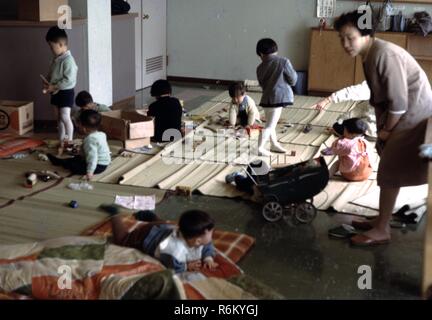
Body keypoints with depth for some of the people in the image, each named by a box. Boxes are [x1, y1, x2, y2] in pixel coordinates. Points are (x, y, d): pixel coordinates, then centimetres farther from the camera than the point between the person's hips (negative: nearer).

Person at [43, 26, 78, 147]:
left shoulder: (68, 60, -21)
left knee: (65, 117, -9)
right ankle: (61, 140, 24)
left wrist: (54, 87, -21)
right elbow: (51, 74, 20)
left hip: (66, 92, -9)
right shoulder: (56, 59, 9)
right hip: (56, 92, 9)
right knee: (59, 117, 14)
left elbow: (69, 80, -26)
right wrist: (47, 82, 0)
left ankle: (69, 140, 2)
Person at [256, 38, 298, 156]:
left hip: (267, 98, 6)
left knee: (270, 123, 20)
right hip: (278, 97, -6)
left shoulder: (260, 68, 4)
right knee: (270, 125, -3)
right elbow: (293, 80, -5)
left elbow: (262, 84, 12)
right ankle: (259, 148, -5)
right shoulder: (283, 62, -10)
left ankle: (274, 144, 33)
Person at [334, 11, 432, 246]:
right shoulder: (369, 54, 5)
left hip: (412, 116, -9)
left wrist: (387, 130, -12)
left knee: (390, 173, -3)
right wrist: (382, 127, 8)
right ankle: (381, 221, 28)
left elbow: (399, 101, -25)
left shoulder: (384, 55, -26)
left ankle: (382, 231, 8)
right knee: (389, 171, 16)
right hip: (399, 115, 9)